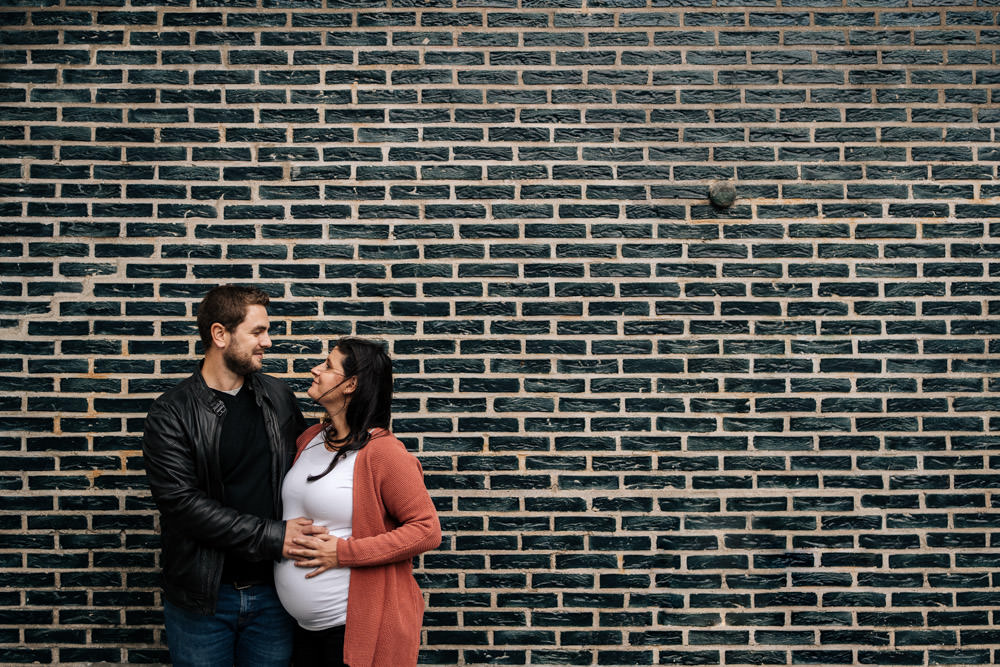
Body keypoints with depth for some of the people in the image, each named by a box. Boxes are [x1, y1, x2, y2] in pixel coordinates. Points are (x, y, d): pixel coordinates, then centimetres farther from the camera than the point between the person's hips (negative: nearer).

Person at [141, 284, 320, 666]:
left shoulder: (279, 398, 4)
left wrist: (301, 535, -5)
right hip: (203, 596, -3)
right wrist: (272, 537, -19)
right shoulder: (171, 414, -10)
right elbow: (182, 503, -18)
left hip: (271, 591, 3)